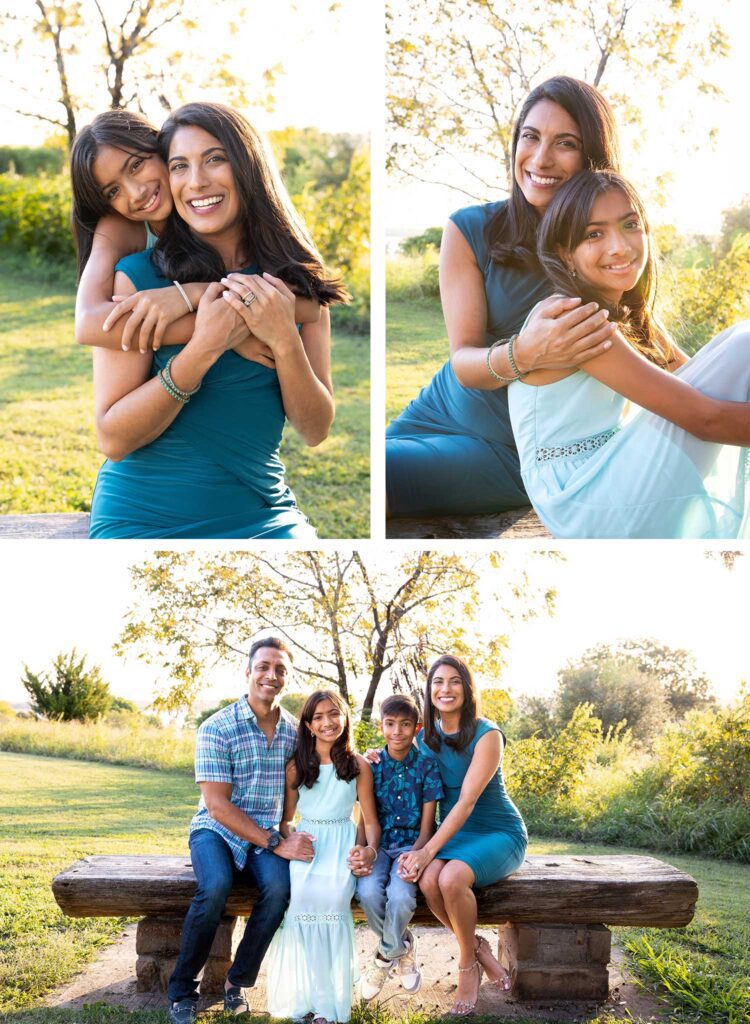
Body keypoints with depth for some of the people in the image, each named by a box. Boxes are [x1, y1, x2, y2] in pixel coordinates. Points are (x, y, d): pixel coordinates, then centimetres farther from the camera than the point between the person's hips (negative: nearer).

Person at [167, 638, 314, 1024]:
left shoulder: (295, 731, 3)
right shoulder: (216, 728, -11)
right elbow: (218, 806, -15)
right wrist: (275, 844, -21)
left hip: (268, 833, 3)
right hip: (216, 830, -3)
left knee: (279, 887, -29)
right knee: (216, 887, -34)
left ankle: (238, 982, -7)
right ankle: (181, 991, -12)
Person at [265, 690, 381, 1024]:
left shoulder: (359, 766, 5)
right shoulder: (295, 767, 8)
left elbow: (371, 820, 6)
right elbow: (285, 820, 13)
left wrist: (370, 850, -13)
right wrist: (293, 838, -9)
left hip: (342, 845, -1)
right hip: (306, 843, 1)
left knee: (333, 897, -31)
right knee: (300, 895, -30)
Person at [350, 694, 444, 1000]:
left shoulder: (427, 766, -4)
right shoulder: (372, 765, 2)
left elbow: (426, 827, -5)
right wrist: (362, 851, -21)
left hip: (411, 845, -2)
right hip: (379, 845, 2)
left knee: (400, 895, -32)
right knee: (368, 892, -30)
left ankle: (385, 955, 0)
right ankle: (402, 946, 1)